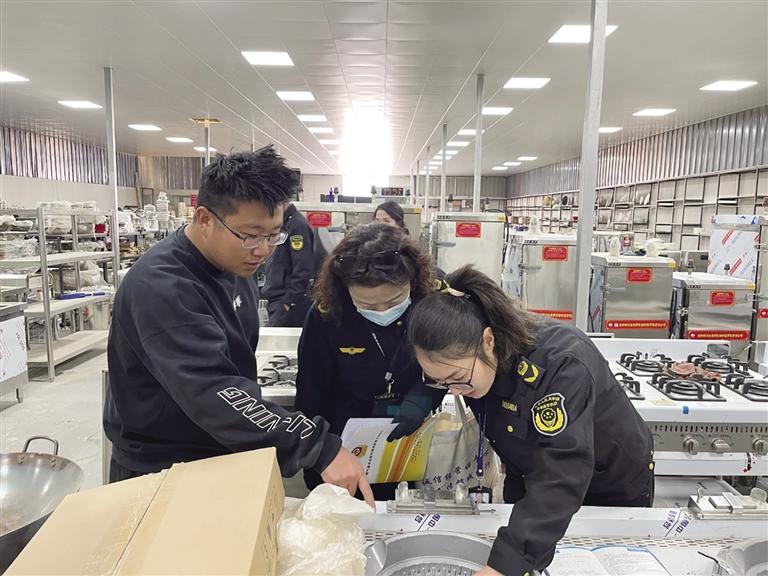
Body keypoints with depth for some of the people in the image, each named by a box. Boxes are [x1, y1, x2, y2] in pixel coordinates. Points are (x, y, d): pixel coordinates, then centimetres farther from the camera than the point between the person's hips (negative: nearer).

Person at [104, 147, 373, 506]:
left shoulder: (234, 262, 0)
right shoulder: (161, 287, -29)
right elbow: (212, 392, -38)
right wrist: (320, 447, -42)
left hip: (223, 453, 8)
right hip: (161, 472, -8)